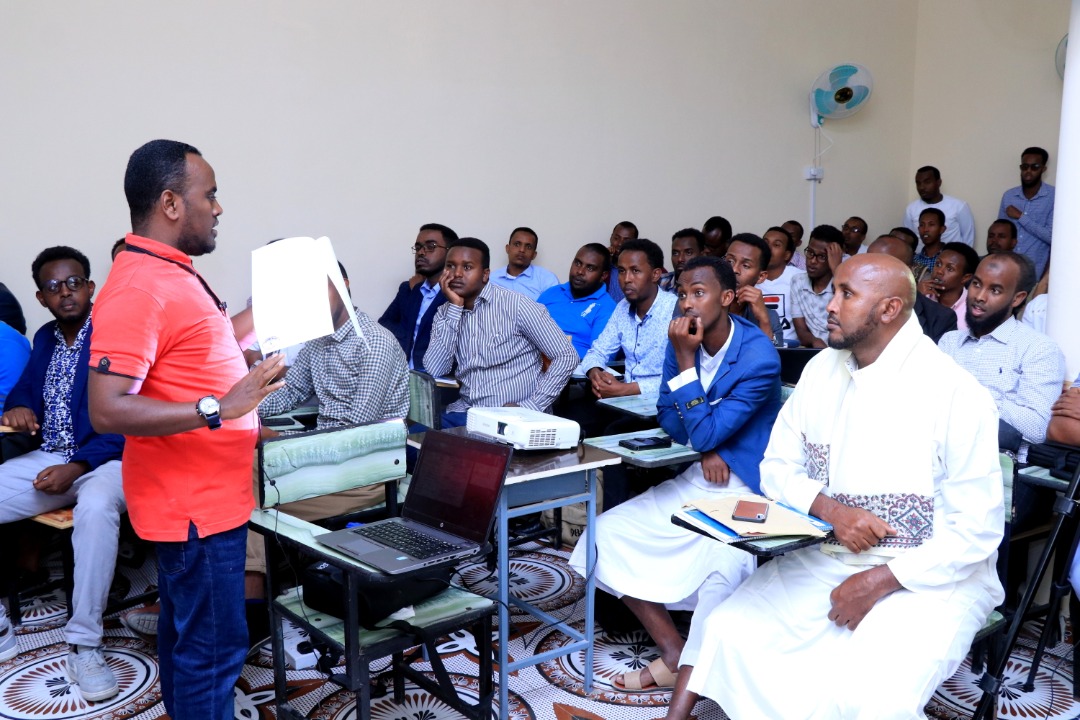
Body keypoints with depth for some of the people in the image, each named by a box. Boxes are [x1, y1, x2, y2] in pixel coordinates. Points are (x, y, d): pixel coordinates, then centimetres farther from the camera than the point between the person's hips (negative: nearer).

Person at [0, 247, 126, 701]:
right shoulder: (44, 338, 15)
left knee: (96, 508, -39)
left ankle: (84, 642, -27)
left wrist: (77, 467, -23)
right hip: (48, 458, 7)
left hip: (105, 460, -7)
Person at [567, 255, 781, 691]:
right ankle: (674, 657, -3)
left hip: (747, 490, -7)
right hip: (697, 480, 7)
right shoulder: (684, 340, 1)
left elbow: (704, 434, -20)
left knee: (723, 571, -35)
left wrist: (685, 358, -22)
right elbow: (669, 420, 6)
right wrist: (707, 448, -14)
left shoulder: (758, 357, -19)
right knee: (607, 534, -6)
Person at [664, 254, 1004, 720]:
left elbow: (976, 528, -13)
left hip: (929, 577, -4)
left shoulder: (955, 393, -14)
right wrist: (830, 510, -13)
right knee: (721, 632, -13)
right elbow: (778, 468, 7)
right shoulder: (822, 370, 4)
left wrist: (880, 582, -18)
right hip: (823, 557, 5)